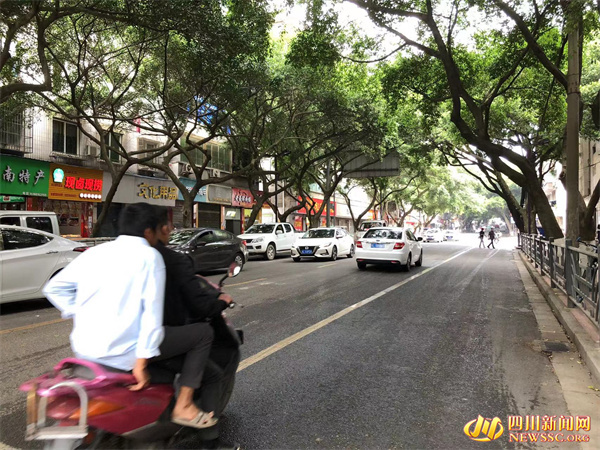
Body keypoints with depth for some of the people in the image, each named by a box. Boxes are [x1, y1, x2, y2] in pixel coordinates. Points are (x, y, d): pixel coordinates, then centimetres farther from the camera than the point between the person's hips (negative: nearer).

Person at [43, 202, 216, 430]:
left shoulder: (94, 252, 9)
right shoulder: (149, 256, -7)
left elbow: (53, 288, 12)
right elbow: (152, 309, -16)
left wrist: (83, 317, 14)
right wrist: (142, 361, -15)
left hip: (83, 349, 7)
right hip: (121, 353, -7)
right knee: (202, 335, 4)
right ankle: (183, 406, 4)